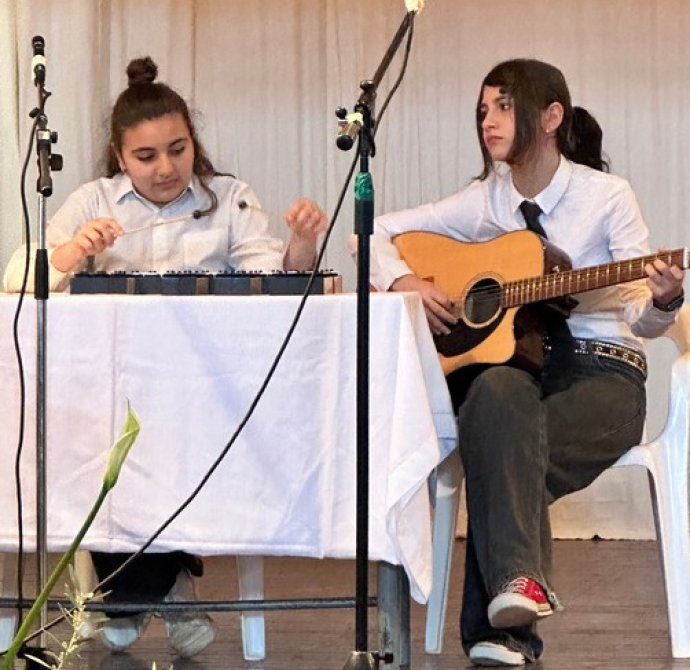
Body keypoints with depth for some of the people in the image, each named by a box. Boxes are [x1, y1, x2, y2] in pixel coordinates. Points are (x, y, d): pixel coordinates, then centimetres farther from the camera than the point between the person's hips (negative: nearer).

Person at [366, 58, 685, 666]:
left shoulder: (606, 196, -1)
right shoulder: (483, 203, 9)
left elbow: (639, 320, -2)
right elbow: (375, 233, 12)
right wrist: (405, 282, -8)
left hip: (600, 372, -3)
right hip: (509, 360, 3)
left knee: (503, 461, -33)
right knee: (499, 396, -37)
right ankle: (518, 580, -45)